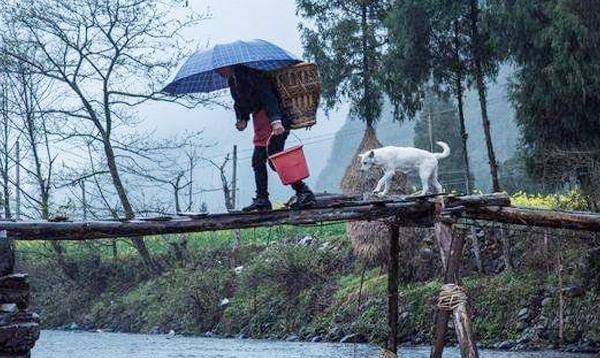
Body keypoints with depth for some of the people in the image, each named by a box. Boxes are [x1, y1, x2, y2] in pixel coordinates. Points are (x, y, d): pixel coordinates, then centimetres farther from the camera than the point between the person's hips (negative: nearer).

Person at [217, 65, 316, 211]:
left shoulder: (249, 72, -16)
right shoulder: (232, 80, 13)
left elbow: (267, 94, -26)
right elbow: (239, 103, 21)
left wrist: (275, 120, -36)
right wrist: (242, 120, 1)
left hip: (275, 118, -10)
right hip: (260, 119, 10)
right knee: (258, 160, 5)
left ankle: (304, 192, -12)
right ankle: (262, 199, 7)